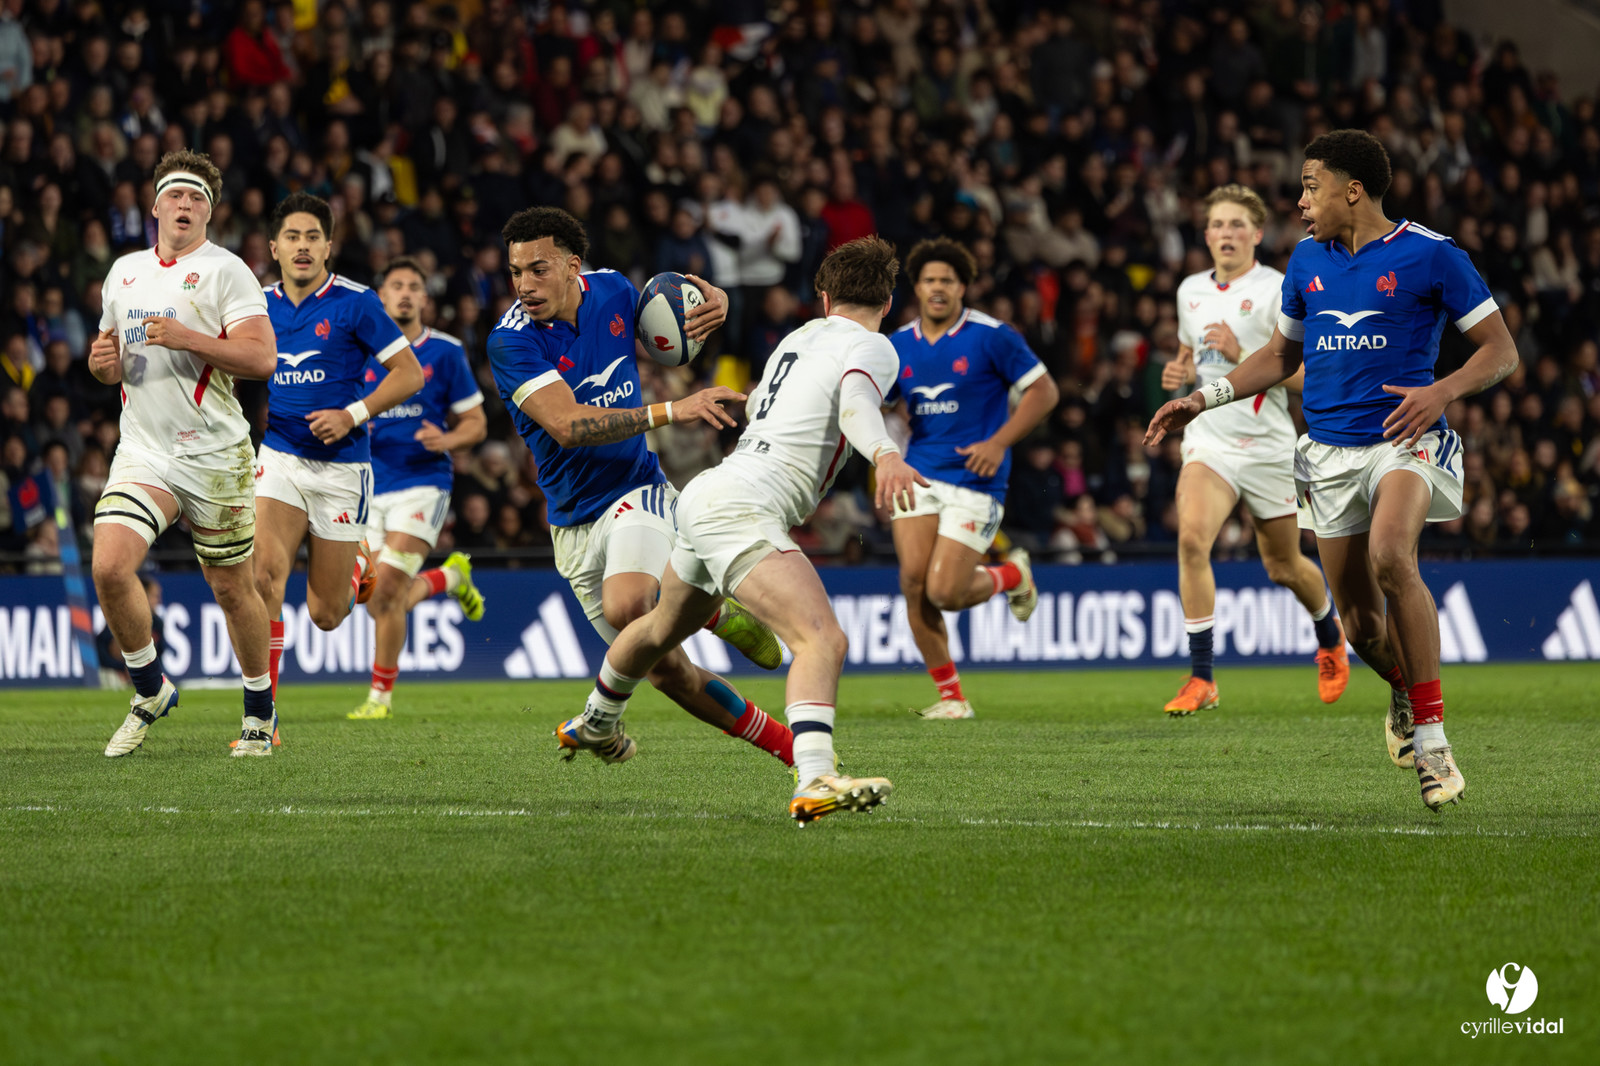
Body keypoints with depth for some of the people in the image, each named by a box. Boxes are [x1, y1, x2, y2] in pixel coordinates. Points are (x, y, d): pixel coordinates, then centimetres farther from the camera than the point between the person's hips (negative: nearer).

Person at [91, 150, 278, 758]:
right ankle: (151, 695, 3)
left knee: (230, 587, 5)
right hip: (143, 452, 4)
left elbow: (262, 357, -14)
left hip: (215, 454, -4)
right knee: (109, 567, -17)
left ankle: (259, 712, 25)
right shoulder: (123, 273, 13)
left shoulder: (224, 270, -4)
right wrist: (102, 361, 2)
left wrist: (186, 338, -22)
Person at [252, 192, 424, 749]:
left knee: (325, 614, 4)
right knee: (263, 573, -22)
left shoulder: (355, 303, -8)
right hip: (280, 457, 2)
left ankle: (358, 567, 42)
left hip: (342, 466, -2)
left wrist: (353, 414, -16)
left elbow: (409, 373, -6)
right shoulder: (262, 306, 4)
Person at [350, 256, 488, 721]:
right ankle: (451, 576, 36)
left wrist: (446, 439, -16)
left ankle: (381, 694, -5)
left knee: (387, 587, -19)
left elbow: (475, 423, 5)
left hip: (423, 481, -4)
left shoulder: (445, 352, 0)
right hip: (370, 488, 4)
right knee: (380, 604, 4)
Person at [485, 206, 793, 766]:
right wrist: (670, 411, -34)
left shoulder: (612, 290, -3)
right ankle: (782, 743, 19)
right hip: (574, 523, 1)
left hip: (636, 491, -1)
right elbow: (567, 425, -28)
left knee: (625, 607, -33)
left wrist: (711, 305, -4)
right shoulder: (511, 342, -16)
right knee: (667, 671, 2)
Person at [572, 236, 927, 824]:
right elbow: (855, 398, -30)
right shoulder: (872, 347, -6)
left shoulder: (802, 335, 20)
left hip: (706, 493, 10)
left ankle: (595, 725, 61)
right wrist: (885, 455, -47)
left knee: (665, 628, 35)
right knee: (822, 639, -25)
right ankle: (814, 783, -46)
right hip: (743, 508, -10)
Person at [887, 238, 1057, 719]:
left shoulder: (991, 336, -5)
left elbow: (1044, 391, -3)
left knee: (945, 592, -12)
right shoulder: (899, 345, 8)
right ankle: (950, 695, 4)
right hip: (919, 475, 4)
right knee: (914, 582, -10)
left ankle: (1013, 575, 22)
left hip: (974, 481, -4)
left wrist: (999, 442, -13)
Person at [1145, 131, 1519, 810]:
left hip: (1405, 441, -5)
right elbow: (1280, 356, 25)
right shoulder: (1308, 259, 12)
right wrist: (1203, 399, 15)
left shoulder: (1430, 255, -4)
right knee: (1361, 623, 2)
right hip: (1329, 452, 5)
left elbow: (1501, 350, -1)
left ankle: (1430, 739, -27)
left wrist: (1442, 392, -18)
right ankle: (1406, 692, 38)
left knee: (1390, 554, -33)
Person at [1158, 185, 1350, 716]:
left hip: (1268, 447, -3)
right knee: (1192, 537, -24)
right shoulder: (1191, 290, 9)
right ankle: (1201, 678, -22)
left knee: (1284, 567, 11)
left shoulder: (1278, 290, -8)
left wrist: (1242, 355, -24)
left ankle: (1330, 637, 45)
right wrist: (1179, 374, 5)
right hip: (1208, 441, 3)